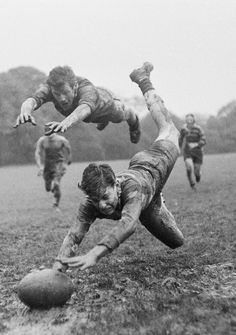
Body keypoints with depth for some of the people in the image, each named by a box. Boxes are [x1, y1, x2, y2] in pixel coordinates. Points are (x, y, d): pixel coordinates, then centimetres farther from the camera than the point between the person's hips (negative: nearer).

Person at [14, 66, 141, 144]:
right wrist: (25, 111, -86)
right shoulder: (50, 88, -42)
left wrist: (66, 122, -95)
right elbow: (32, 100, -61)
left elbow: (85, 108, -75)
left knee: (120, 116, 31)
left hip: (105, 101, -3)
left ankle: (134, 121, 67)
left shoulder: (86, 88, -53)